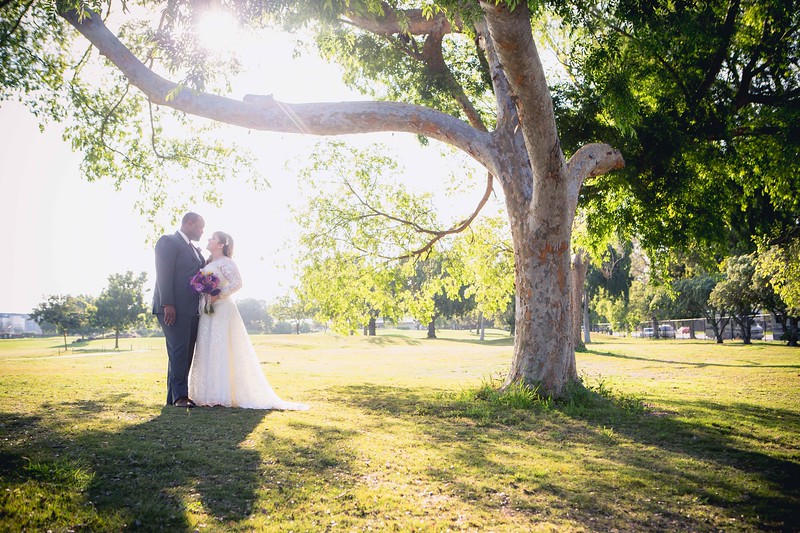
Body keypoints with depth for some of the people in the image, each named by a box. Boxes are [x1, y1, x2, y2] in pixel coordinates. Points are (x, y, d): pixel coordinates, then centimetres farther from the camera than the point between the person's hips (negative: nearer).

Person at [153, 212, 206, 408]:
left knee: (186, 353, 7)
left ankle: (173, 396, 11)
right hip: (174, 309, -9)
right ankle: (180, 396, -10)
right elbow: (164, 274, -12)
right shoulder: (168, 242, -2)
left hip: (191, 309, 9)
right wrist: (168, 304, -21)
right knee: (178, 351, -11)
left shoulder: (195, 250, 24)